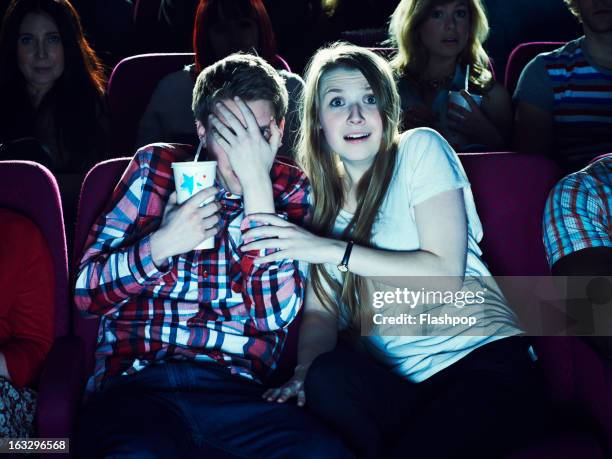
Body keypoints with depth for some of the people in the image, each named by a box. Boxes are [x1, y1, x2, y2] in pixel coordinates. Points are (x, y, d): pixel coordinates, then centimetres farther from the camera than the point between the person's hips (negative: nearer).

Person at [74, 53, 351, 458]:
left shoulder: (292, 191, 10)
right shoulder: (157, 166, 10)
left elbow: (275, 313, -6)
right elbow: (87, 291, 7)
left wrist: (257, 182, -9)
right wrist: (161, 244, -11)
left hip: (237, 391, 2)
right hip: (135, 382, -1)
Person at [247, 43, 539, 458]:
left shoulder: (419, 149, -1)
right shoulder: (323, 196, 13)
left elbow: (447, 272, -12)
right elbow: (320, 310, 6)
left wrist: (335, 250, -16)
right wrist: (304, 370, -15)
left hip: (483, 355, -4)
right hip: (394, 382, 5)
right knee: (325, 377, -28)